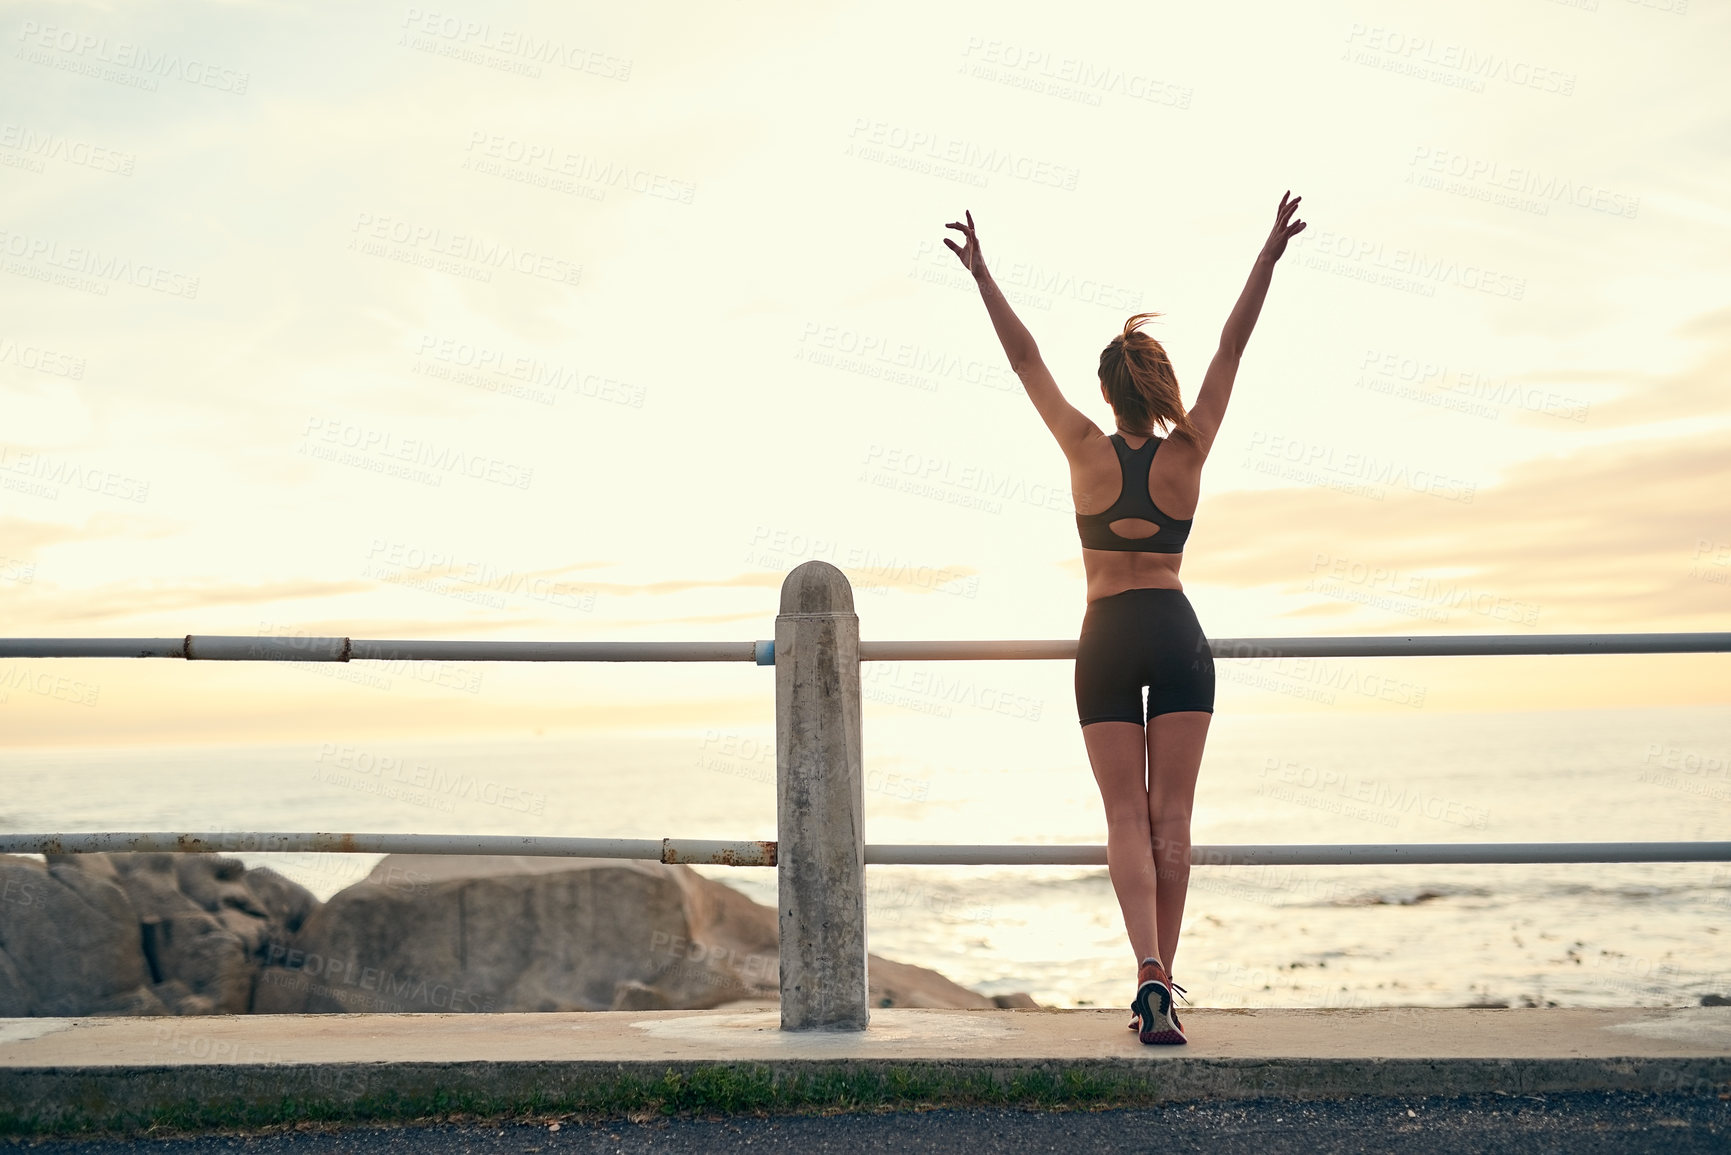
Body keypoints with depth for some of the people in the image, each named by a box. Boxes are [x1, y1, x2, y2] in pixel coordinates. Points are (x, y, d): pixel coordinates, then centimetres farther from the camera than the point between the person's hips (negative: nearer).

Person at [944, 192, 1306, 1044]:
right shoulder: (1187, 454, -4)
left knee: (1127, 817, -1)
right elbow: (1232, 347, -2)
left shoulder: (1087, 452, -6)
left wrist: (981, 275, 2)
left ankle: (1149, 973, -19)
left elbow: (1025, 359, -2)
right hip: (1177, 634, 1)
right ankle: (1159, 988, 4)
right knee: (1170, 816, 3)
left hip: (1107, 639, -1)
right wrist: (1270, 255, 0)